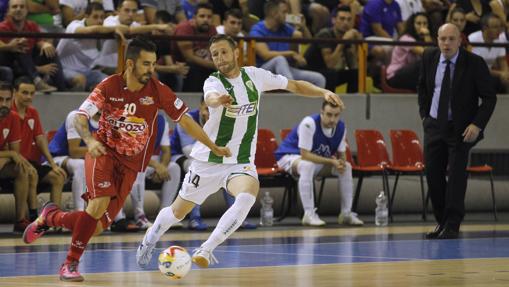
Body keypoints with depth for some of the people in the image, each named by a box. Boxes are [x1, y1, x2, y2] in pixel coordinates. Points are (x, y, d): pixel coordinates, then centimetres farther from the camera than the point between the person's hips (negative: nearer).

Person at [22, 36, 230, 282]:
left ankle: (50, 216, 25)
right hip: (104, 153, -2)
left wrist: (213, 147, -1)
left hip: (130, 163, 2)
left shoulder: (157, 90, -8)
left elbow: (185, 121, 0)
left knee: (97, 225, -4)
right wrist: (89, 140, -32)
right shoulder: (108, 87, -11)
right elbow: (80, 117, -12)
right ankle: (70, 264, -12)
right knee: (100, 204, -28)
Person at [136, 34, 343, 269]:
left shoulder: (254, 75, -2)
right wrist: (218, 99, -65)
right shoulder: (214, 82, -15)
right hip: (209, 160, -2)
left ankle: (206, 249, -26)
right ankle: (150, 238, 41)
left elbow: (295, 86, 10)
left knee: (246, 198, -31)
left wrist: (323, 92, -4)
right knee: (178, 212, 10)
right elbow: (210, 97, -41)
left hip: (242, 161, 2)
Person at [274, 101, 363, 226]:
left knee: (346, 167, -10)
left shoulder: (341, 127, -9)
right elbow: (305, 154, -32)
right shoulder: (309, 123, -31)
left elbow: (341, 154, 0)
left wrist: (341, 162, -25)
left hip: (319, 159, 7)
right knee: (308, 166, -39)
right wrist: (331, 162, -34)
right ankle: (309, 215, -38)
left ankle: (346, 213, -2)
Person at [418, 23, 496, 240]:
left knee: (456, 174, -9)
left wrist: (477, 125, -17)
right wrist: (424, 114, 9)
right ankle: (442, 222, 16)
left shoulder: (474, 63, -12)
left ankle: (452, 226, -4)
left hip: (462, 128, -4)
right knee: (432, 173, 3)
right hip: (434, 125, 4)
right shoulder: (429, 58, 1)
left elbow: (489, 97, -8)